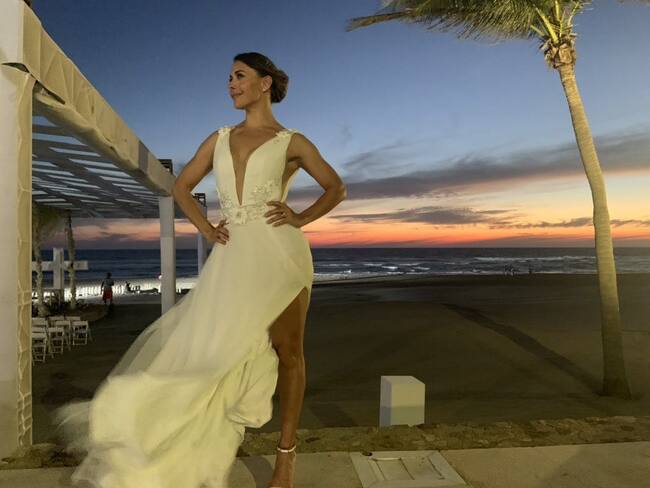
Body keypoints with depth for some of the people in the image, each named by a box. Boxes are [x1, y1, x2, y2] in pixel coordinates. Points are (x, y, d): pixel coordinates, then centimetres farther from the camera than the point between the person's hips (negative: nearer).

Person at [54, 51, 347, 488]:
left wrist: (301, 218, -4)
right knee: (222, 347, 0)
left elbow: (337, 188, 10)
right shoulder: (220, 138, 16)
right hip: (234, 255, 4)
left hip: (279, 251, -3)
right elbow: (182, 186, 22)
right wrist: (206, 229, 8)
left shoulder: (291, 141, 6)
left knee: (287, 350, 3)